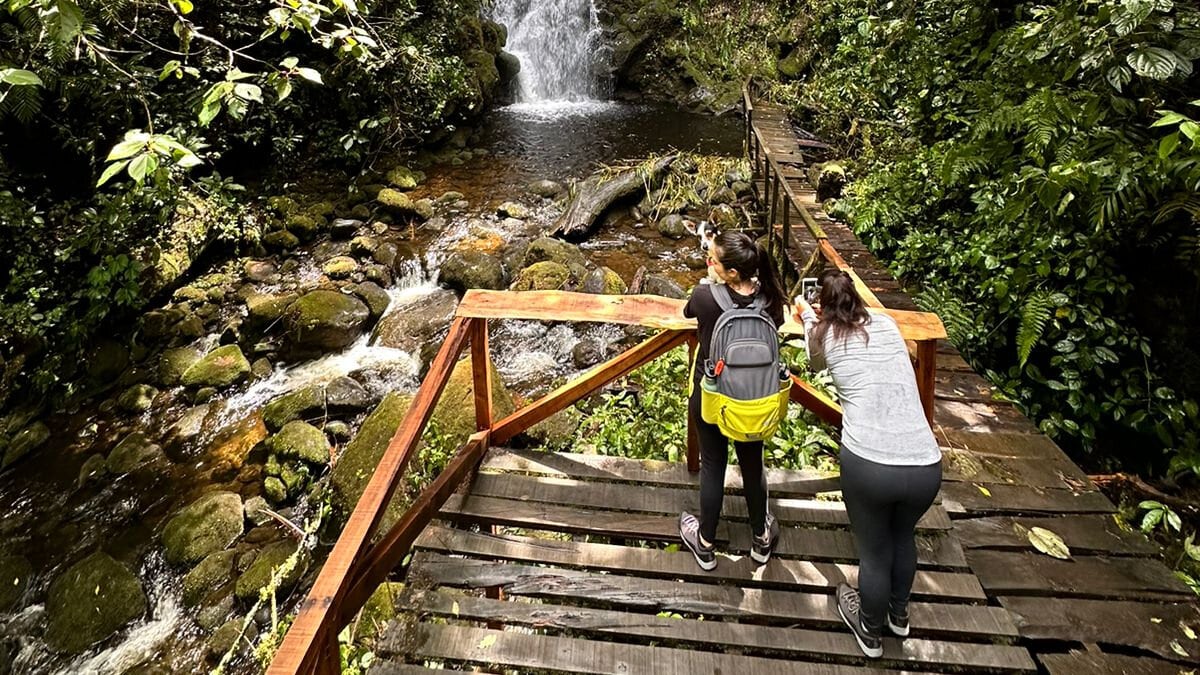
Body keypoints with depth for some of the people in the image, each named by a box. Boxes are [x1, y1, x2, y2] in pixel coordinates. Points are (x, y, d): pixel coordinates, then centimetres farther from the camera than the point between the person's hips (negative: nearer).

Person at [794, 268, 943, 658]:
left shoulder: (825, 335, 7)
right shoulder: (888, 325, 14)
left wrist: (807, 317, 48)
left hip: (867, 464, -3)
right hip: (926, 466, 3)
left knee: (874, 551, 21)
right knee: (903, 535, 31)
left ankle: (871, 633, 46)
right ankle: (899, 614, 55)